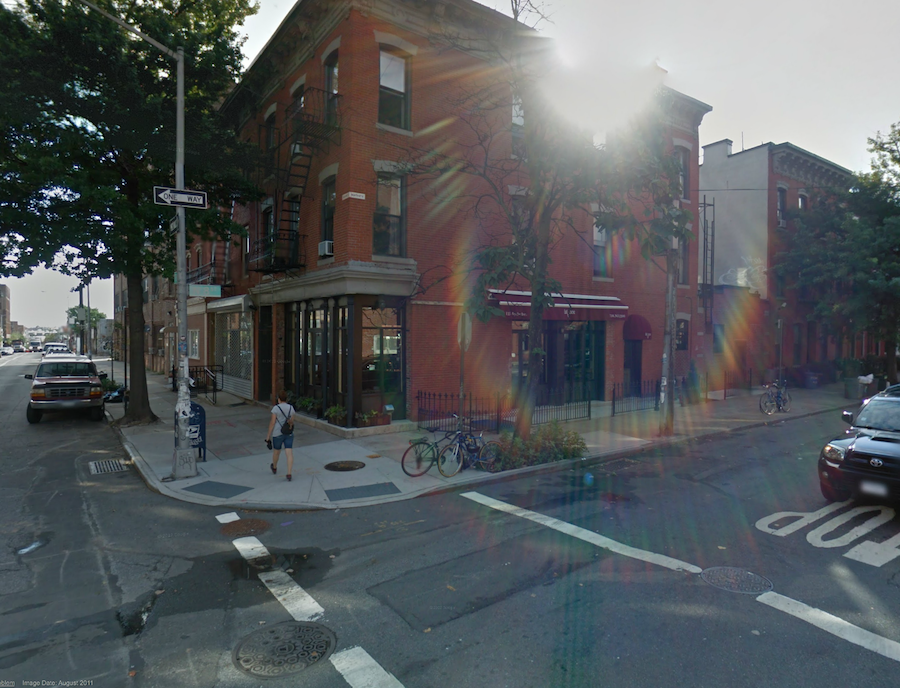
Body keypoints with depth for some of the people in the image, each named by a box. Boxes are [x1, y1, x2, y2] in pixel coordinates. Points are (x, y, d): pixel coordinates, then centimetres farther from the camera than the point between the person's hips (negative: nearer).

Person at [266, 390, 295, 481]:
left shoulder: (276, 408, -13)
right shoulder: (291, 408, 1)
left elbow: (272, 423, -13)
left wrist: (268, 436, -6)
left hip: (278, 433, -2)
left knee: (276, 451, 21)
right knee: (289, 453, -1)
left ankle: (274, 468, 45)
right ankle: (289, 474, -10)